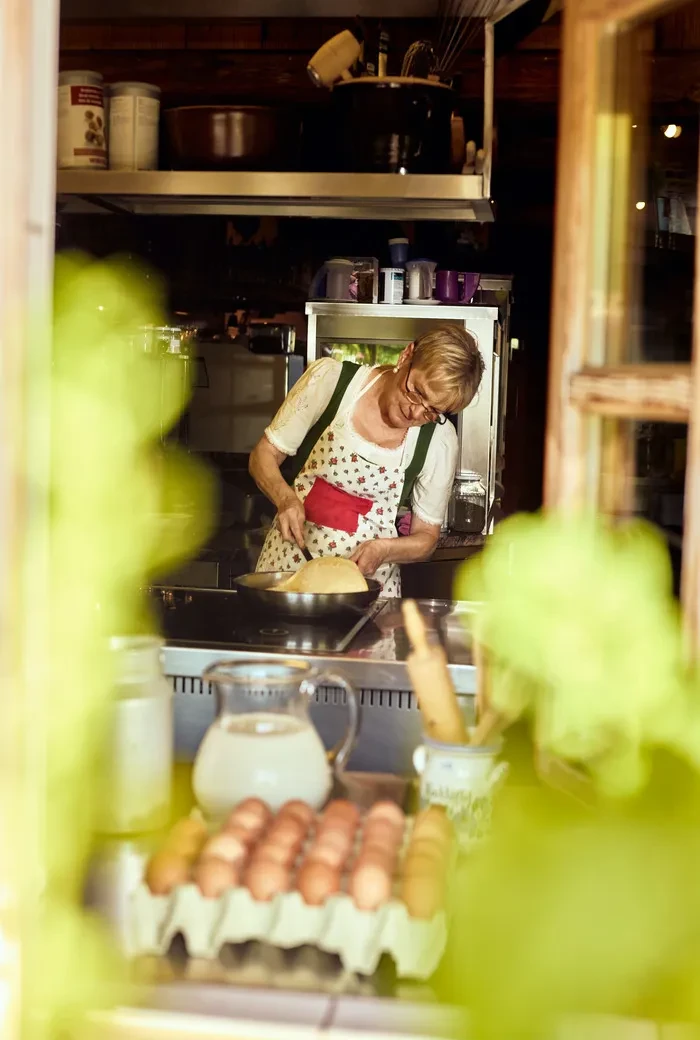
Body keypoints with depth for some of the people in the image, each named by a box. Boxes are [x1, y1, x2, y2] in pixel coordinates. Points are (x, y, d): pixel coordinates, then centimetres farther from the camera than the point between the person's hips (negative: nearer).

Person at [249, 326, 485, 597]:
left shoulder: (439, 440, -6)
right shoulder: (330, 378, -8)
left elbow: (426, 536, 4)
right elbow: (264, 455, 1)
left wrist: (384, 550, -16)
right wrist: (286, 498, -19)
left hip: (367, 579, 0)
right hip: (288, 564, 0)